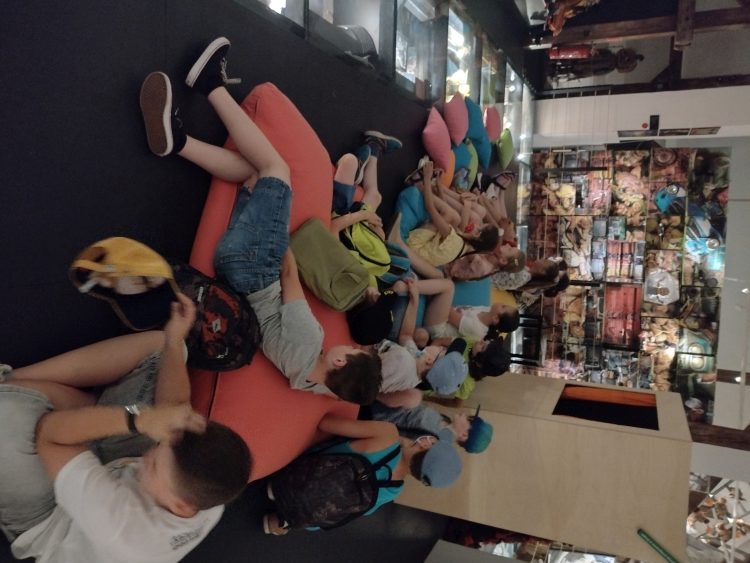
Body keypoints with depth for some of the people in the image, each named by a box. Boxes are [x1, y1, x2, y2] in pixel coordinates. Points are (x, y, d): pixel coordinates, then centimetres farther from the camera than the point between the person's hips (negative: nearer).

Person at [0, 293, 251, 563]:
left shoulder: (120, 527, -44)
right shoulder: (208, 490, -29)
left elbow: (49, 433, -39)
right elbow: (174, 409, -15)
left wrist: (136, 419, -52)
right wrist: (173, 340, -22)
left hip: (45, 522, -4)